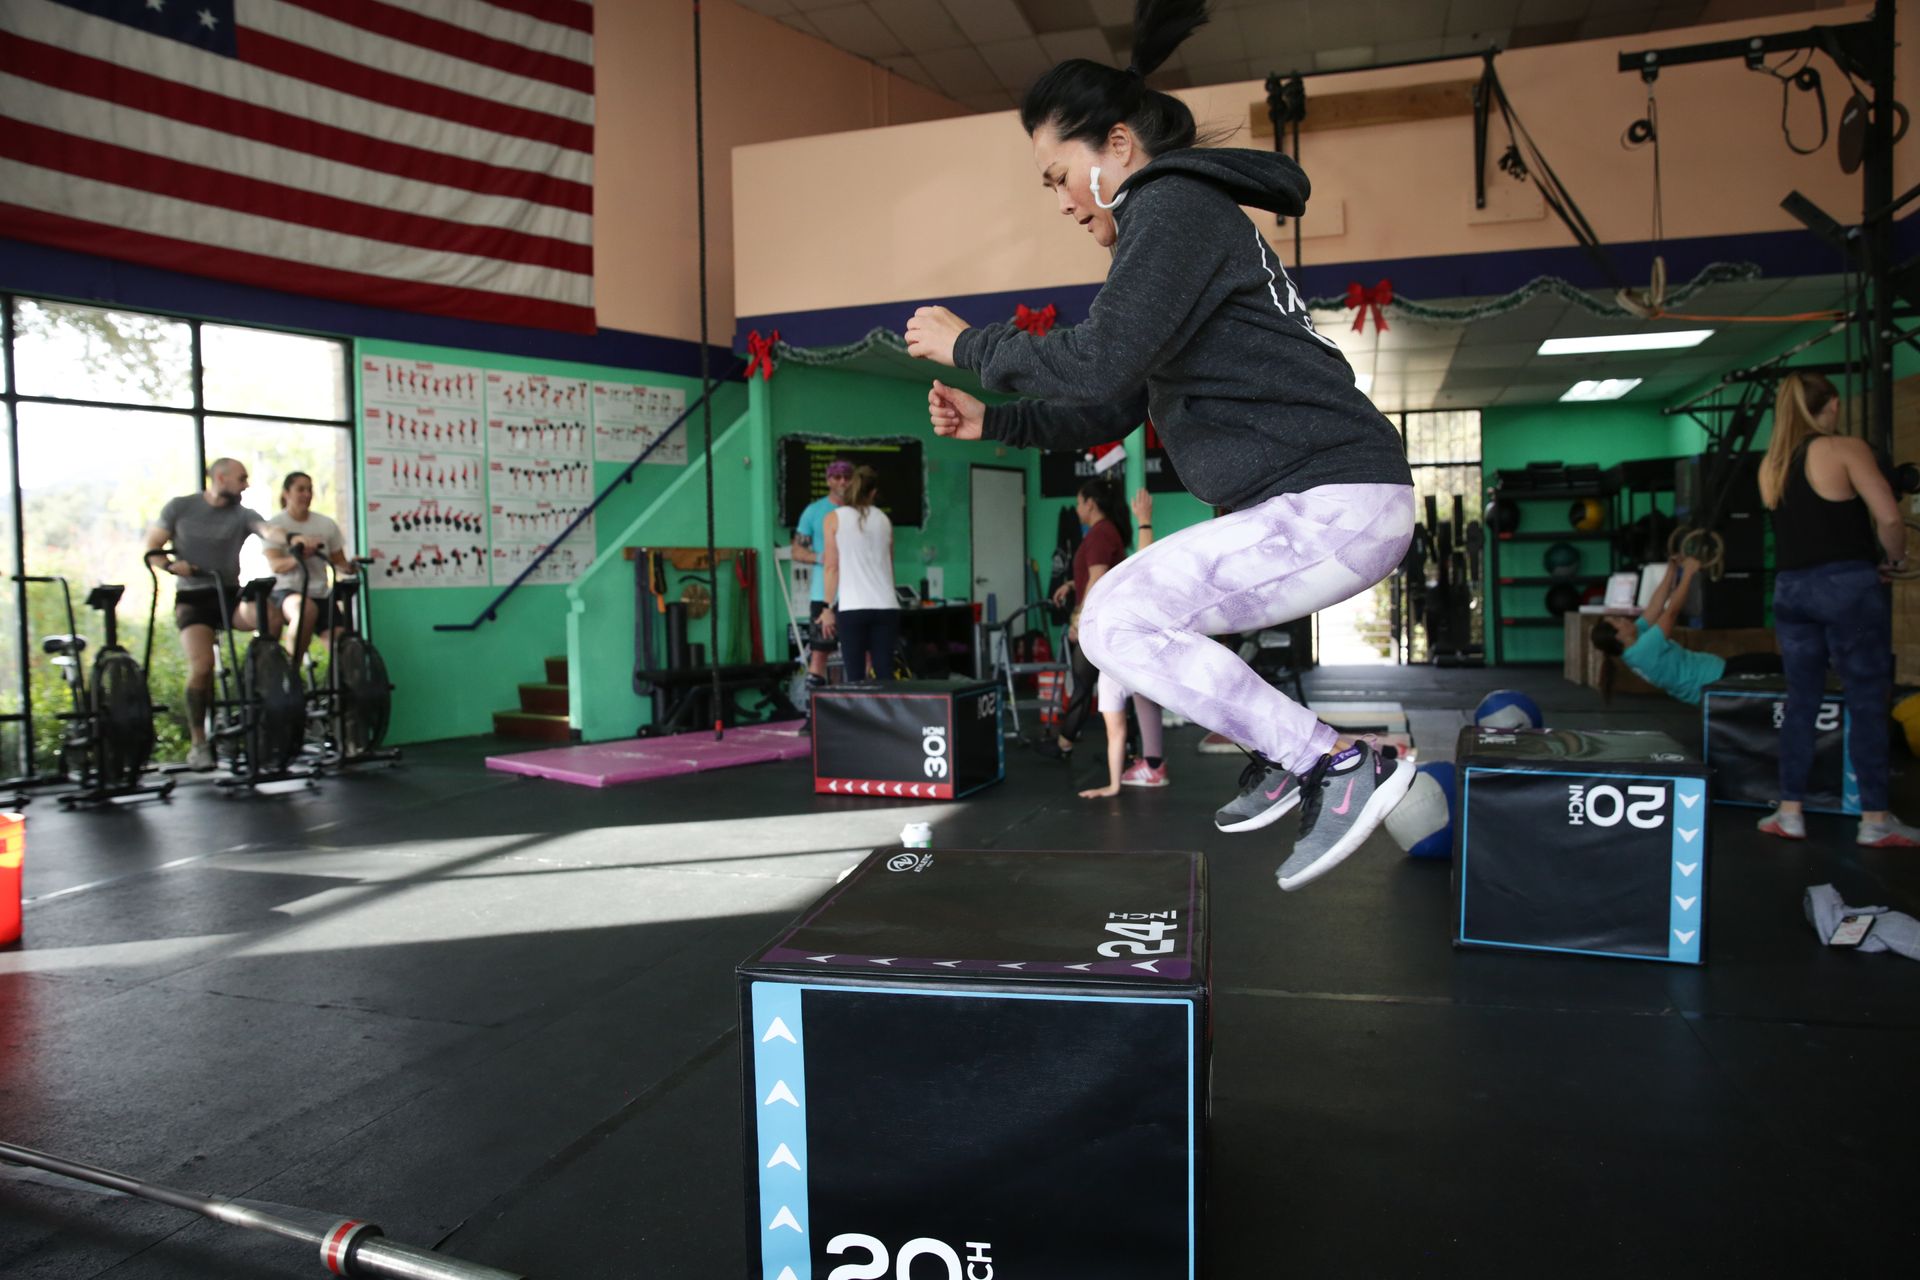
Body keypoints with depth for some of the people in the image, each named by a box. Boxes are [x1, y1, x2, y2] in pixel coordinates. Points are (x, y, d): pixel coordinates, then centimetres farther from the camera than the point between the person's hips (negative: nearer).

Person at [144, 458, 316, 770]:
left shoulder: (242, 514, 3)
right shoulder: (180, 507, 3)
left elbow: (268, 531, -19)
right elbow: (152, 548, 3)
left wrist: (292, 539, -41)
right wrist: (170, 565, -19)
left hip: (229, 594, 1)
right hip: (193, 597, -1)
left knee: (271, 617, -31)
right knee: (202, 666, -17)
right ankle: (199, 744, -3)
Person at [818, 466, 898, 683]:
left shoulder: (834, 518, 4)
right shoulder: (884, 519, 14)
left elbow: (832, 568, -1)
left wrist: (828, 608, 2)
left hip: (852, 607, -3)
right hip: (886, 606, 3)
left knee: (856, 677, -1)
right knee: (885, 674, 4)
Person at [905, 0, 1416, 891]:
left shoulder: (1173, 206, -9)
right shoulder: (1178, 218, 22)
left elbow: (1099, 362, -22)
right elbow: (1114, 408, 23)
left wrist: (964, 343, -8)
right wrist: (993, 422, 13)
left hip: (1334, 505, -11)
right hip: (1320, 508, 11)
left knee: (1117, 621, -14)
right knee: (1132, 601, 20)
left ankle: (1338, 763, -10)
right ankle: (1281, 755, 18)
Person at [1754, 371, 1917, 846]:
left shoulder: (1770, 465, 11)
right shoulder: (1846, 449, -7)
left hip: (1791, 589, 5)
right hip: (1847, 586, -5)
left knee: (1801, 702, 11)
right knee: (1867, 703, 2)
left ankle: (1789, 812, 12)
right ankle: (1875, 820, 6)